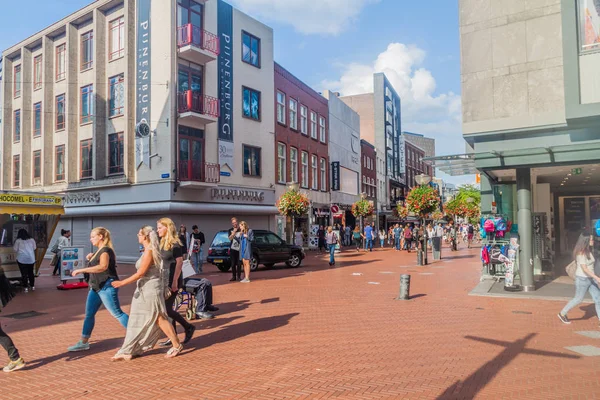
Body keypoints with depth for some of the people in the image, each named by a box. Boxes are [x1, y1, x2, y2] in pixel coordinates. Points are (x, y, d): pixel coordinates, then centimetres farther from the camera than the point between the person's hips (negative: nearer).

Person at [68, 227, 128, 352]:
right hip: (96, 287, 10)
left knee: (117, 313, -7)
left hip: (107, 287, -10)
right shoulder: (99, 250, 14)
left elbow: (103, 267, -34)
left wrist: (81, 270, -34)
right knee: (89, 314, 11)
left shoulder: (105, 250, -16)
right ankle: (84, 342, 19)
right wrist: (91, 258, 10)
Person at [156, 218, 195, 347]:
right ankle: (173, 337, 17)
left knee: (167, 309, -7)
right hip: (165, 279, 8)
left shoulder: (174, 244, -13)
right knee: (167, 308, 9)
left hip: (172, 280, -8)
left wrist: (175, 281, -21)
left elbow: (179, 262, -17)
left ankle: (188, 327, 10)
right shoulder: (163, 243, 11)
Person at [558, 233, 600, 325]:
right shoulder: (581, 253, -21)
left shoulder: (588, 251, 6)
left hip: (591, 278, 8)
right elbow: (584, 268, -26)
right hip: (582, 279, -8)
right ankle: (562, 314, 19)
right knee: (578, 299, 4)